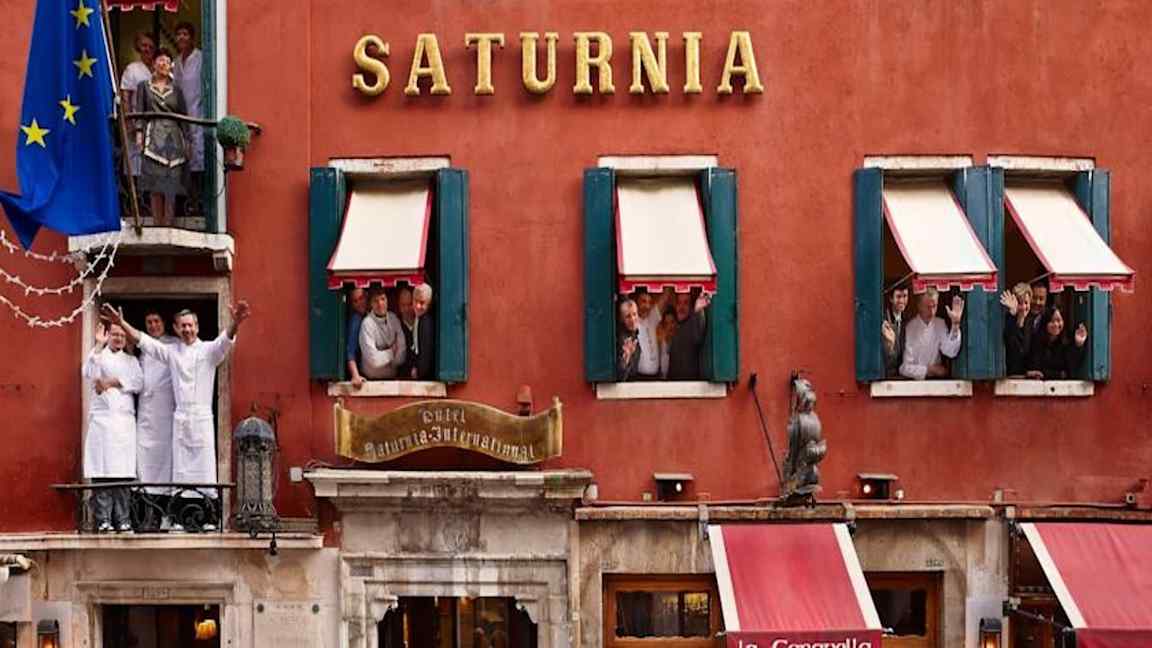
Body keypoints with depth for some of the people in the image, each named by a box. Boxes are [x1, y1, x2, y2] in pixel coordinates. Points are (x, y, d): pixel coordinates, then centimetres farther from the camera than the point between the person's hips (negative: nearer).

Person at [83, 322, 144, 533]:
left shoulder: (131, 360, 22)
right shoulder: (99, 355, 14)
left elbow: (139, 383, 6)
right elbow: (88, 373, -7)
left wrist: (113, 382, -5)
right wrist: (99, 345, -11)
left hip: (124, 418, 2)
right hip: (102, 417, -2)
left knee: (123, 470, -3)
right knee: (101, 470, -10)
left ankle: (122, 520, -1)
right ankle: (103, 520, -10)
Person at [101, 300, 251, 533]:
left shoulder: (209, 350, 2)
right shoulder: (171, 351, 12)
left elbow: (225, 341, -17)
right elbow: (144, 341, 7)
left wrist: (235, 324, -39)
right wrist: (122, 324, -6)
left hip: (202, 416, -3)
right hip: (180, 417, 3)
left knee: (205, 467, -5)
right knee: (180, 469, 3)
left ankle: (209, 518, -4)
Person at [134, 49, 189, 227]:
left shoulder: (176, 90, 16)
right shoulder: (144, 86, 13)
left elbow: (183, 116, 14)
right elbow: (139, 111, 5)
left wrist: (186, 140, 6)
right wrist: (139, 132, -9)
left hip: (173, 138, 2)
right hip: (153, 138, -1)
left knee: (171, 185, -5)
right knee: (155, 185, -8)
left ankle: (168, 224, -4)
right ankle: (157, 225, -7)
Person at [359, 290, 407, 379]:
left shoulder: (393, 318, 1)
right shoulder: (367, 324, -17)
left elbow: (401, 348, 2)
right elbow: (373, 359, -20)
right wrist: (392, 351, -5)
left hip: (393, 376, 4)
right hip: (373, 378, -4)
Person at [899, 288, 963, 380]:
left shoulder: (940, 324, 4)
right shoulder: (909, 328, -12)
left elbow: (951, 353, -10)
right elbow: (905, 368, -12)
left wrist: (955, 323, -16)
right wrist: (930, 370, -9)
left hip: (936, 380, 5)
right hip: (914, 380, -5)